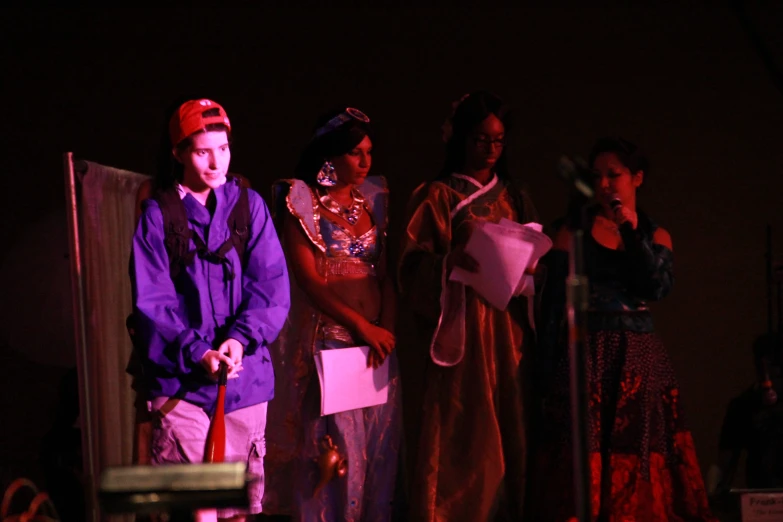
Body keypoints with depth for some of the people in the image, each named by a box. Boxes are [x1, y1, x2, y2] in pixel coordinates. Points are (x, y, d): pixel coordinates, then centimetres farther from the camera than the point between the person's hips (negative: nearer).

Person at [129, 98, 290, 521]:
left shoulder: (248, 205, 5)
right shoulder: (158, 215, -1)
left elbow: (271, 285, 0)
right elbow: (151, 302, -5)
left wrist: (240, 338, -16)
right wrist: (197, 352, -17)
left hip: (245, 373, 2)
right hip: (180, 379, -2)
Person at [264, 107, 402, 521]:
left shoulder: (372, 201, 13)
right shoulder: (302, 203, -2)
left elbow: (385, 275, 10)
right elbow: (308, 280, -10)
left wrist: (387, 328, -7)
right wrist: (362, 326, -17)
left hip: (375, 341, 5)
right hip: (327, 339, -5)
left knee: (379, 445, 4)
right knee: (335, 449, -7)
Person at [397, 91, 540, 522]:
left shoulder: (514, 200, 17)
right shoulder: (436, 197, 3)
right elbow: (414, 269, -5)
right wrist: (451, 262, -24)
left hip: (508, 333, 4)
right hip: (459, 333, -4)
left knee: (507, 433, -1)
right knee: (460, 440, -9)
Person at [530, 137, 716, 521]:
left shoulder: (655, 235, 10)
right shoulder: (574, 232, 4)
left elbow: (658, 287, -7)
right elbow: (554, 303, 1)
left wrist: (632, 231, -10)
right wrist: (546, 366, -5)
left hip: (640, 358, 2)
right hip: (588, 356, -2)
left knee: (639, 458, -1)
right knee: (584, 458, -8)